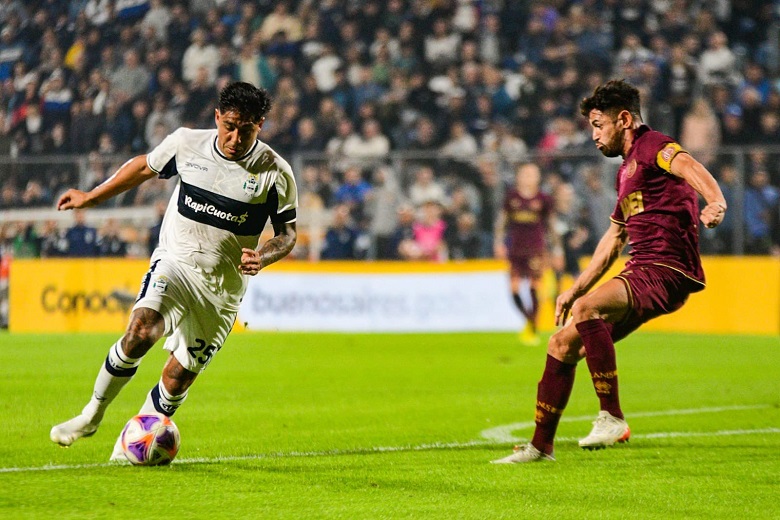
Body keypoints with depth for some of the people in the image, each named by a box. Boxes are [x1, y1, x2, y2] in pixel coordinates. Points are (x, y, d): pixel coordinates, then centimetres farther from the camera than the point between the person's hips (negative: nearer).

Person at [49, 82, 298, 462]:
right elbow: (144, 167, 16)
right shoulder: (186, 144, -3)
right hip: (174, 261, 0)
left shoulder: (275, 173, -7)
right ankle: (92, 414, -8)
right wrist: (91, 198, 22)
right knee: (141, 331, -26)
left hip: (224, 284, 0)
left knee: (180, 374, -4)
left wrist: (262, 256, -17)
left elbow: (288, 233, 4)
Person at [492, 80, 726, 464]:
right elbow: (613, 240, 33)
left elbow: (688, 166, -29)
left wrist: (715, 202, -51)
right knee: (562, 344, 9)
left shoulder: (652, 146, -6)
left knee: (587, 309, -32)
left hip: (666, 271, -10)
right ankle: (540, 446, 19)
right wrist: (574, 289, 33)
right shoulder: (626, 170, 24)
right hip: (640, 272, 10)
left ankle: (612, 418, -29)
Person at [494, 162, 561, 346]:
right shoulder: (511, 197, 4)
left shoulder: (544, 200, 1)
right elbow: (502, 220, 12)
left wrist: (557, 249, 10)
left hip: (536, 249, -2)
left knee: (534, 288, -10)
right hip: (515, 250, 2)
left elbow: (551, 225, 9)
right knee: (514, 288, -1)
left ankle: (531, 329, 0)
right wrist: (499, 241, 4)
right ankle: (530, 321, 20)